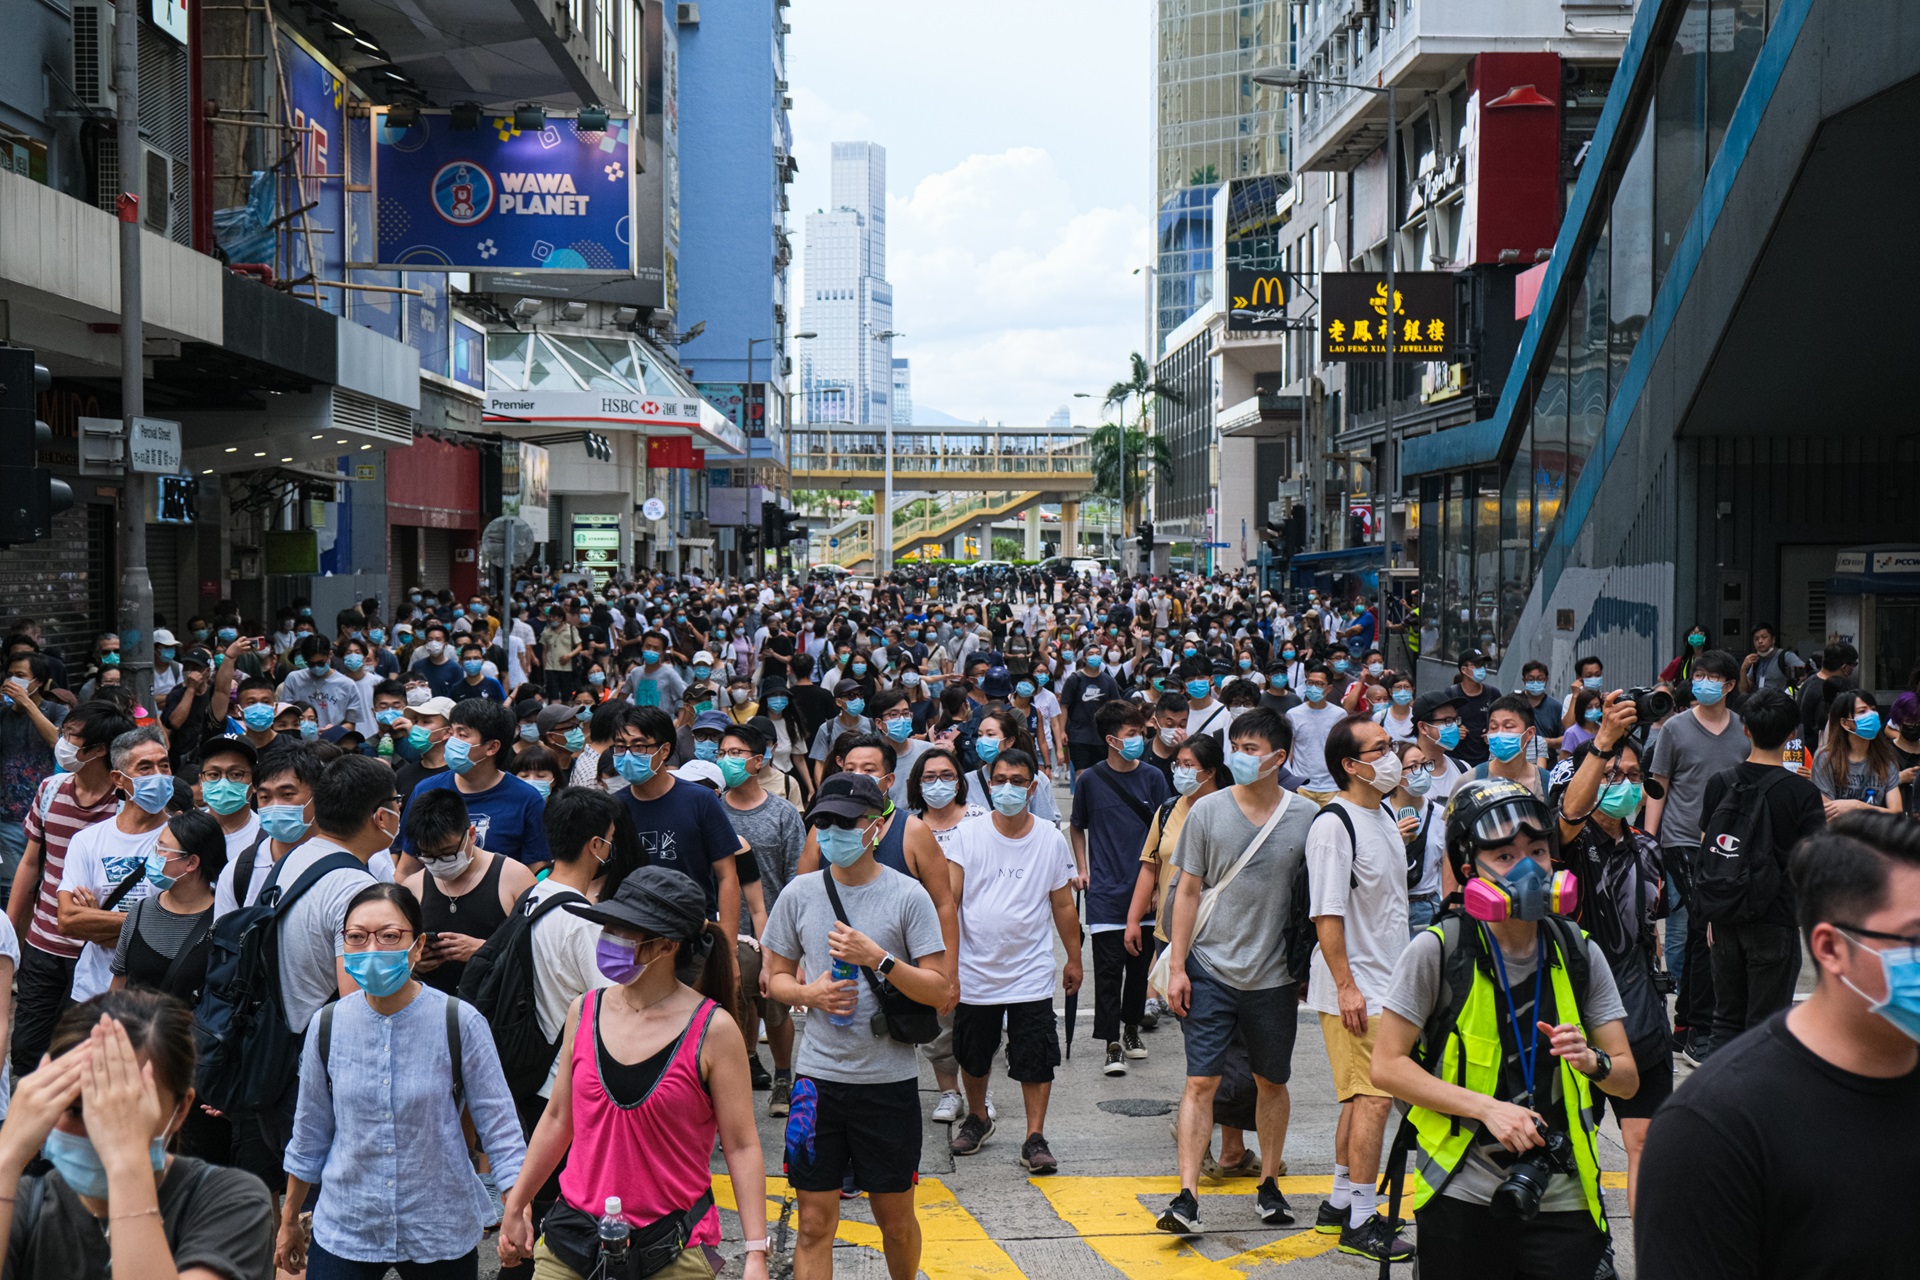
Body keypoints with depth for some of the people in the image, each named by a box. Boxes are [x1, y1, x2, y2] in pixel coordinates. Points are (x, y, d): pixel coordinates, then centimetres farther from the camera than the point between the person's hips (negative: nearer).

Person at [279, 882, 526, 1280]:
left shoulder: (460, 1023, -10)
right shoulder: (327, 1027, -2)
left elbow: (498, 1124, -6)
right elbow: (310, 1133, 10)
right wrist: (289, 1223, 16)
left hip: (441, 1232, -1)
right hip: (342, 1230, 2)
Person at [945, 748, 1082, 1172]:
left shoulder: (1051, 839, -1)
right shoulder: (969, 835, -4)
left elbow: (1063, 905, 7)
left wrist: (1074, 960, 10)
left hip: (1031, 973, -1)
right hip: (975, 972, 1)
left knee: (1036, 1059, -4)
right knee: (972, 1056, 15)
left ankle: (1035, 1139, 5)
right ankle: (976, 1119, 38)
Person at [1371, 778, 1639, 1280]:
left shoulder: (1579, 954, 5)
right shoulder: (1438, 950, -7)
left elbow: (1628, 1080, 8)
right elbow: (1387, 1066, -7)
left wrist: (1592, 1062, -15)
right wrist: (1487, 1107, -16)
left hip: (1563, 1200, 3)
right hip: (1462, 1201, -3)